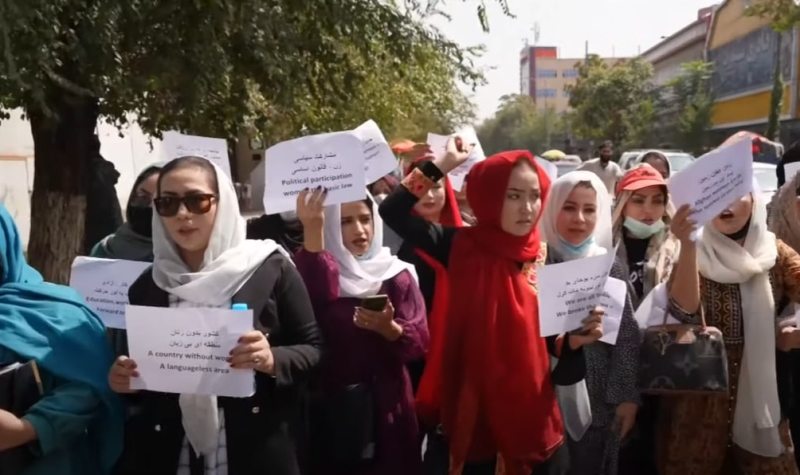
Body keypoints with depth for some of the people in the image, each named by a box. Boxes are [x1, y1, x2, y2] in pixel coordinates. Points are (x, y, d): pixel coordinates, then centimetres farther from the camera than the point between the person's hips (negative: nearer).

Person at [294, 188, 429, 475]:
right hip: (335, 406, -1)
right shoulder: (321, 271, -2)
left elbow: (419, 342, -3)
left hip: (388, 405, 2)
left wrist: (389, 329, -23)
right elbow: (311, 297, -28)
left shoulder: (398, 273, 3)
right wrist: (312, 231, -39)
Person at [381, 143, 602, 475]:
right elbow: (392, 211, -10)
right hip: (474, 410, -2)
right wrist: (441, 165, -10)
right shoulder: (465, 247, -7)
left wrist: (574, 339, -17)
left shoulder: (546, 261, -2)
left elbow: (551, 340, 3)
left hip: (531, 412, 2)